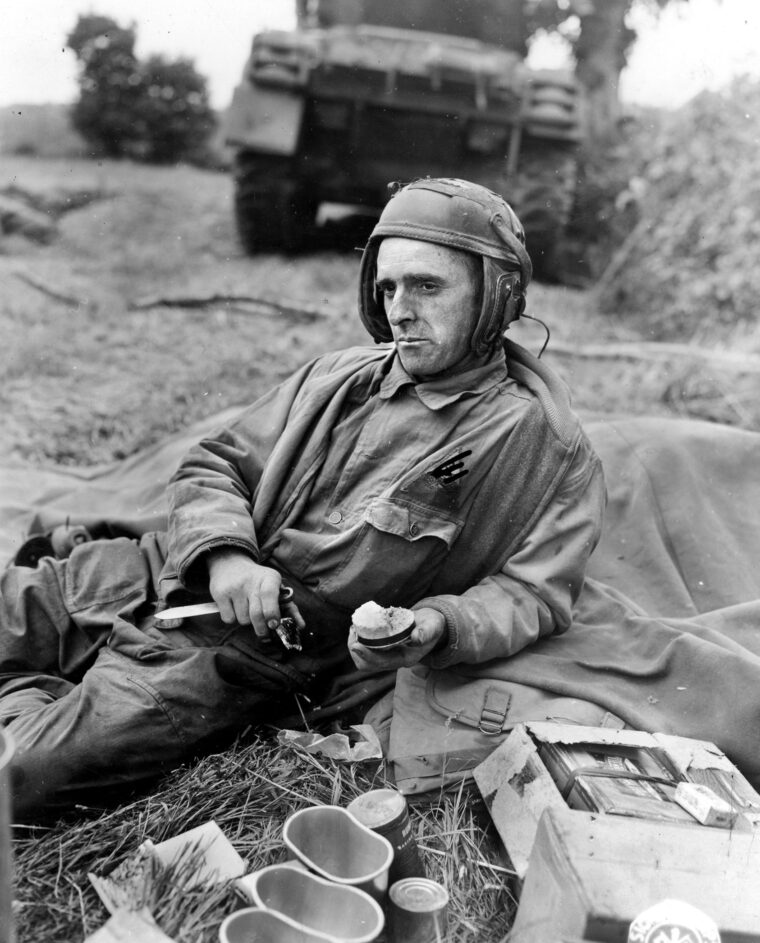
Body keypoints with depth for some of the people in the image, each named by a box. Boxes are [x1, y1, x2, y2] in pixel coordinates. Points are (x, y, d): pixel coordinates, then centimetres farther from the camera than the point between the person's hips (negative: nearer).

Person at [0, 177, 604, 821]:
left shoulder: (546, 448, -5)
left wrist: (436, 627, -25)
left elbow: (532, 593, -4)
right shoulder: (340, 377, 8)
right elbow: (213, 464, 10)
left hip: (250, 651, -5)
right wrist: (223, 552, -11)